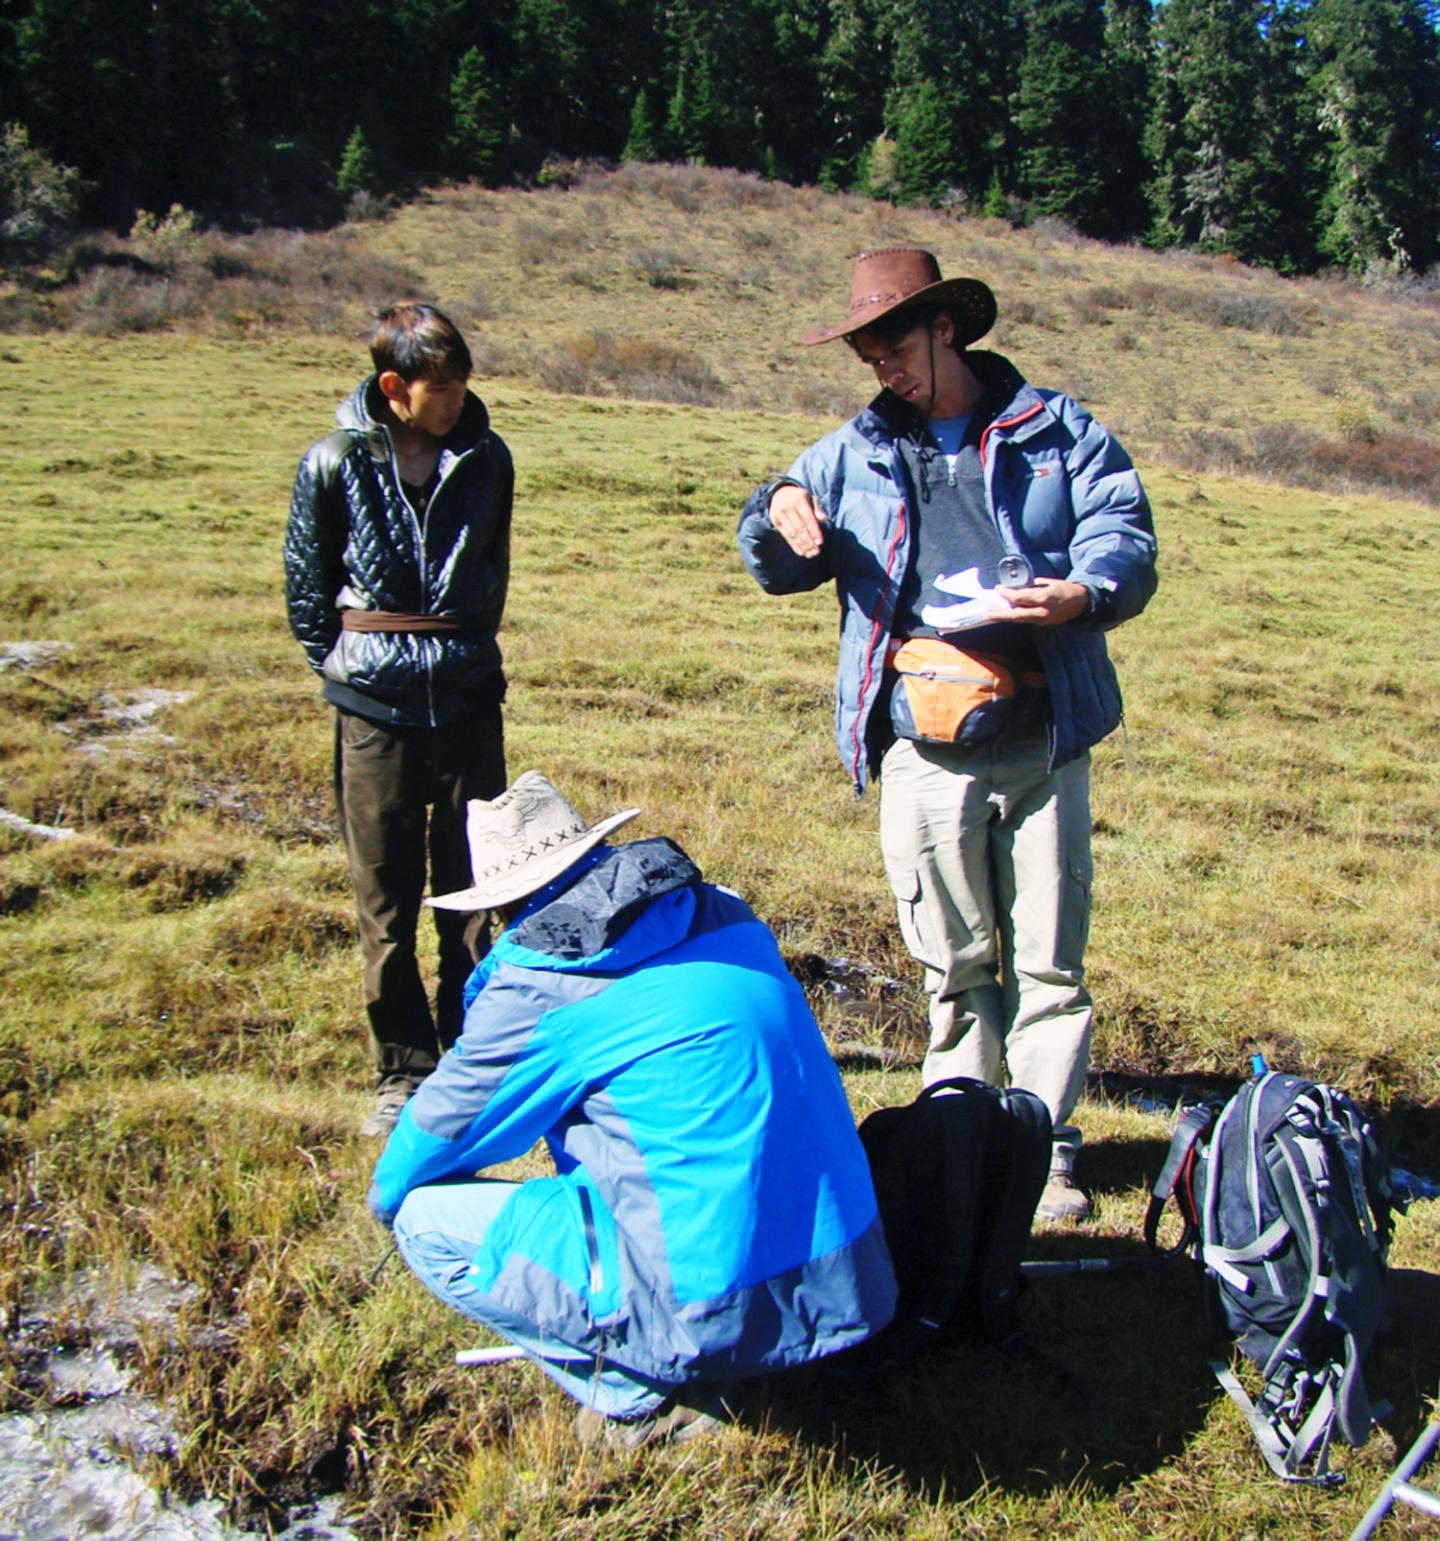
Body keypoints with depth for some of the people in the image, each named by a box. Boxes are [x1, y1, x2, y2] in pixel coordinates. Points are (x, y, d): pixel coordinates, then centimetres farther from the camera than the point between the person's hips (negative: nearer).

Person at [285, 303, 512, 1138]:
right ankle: (403, 1071, 20)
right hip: (376, 707, -1)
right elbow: (307, 583, 6)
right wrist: (342, 666, 7)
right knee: (387, 897, 6)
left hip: (468, 698, 2)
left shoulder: (487, 459, 2)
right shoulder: (335, 464, -4)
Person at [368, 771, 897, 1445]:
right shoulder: (724, 914, 8)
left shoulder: (538, 986, -10)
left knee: (425, 1221, 5)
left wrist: (388, 1198, 29)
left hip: (716, 1312, -7)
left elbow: (436, 1134, 6)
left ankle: (637, 1398, 3)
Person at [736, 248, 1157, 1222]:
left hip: (1042, 742, -1)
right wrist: (776, 515, -8)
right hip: (922, 749, 1)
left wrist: (1083, 593, -21)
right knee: (953, 962, 10)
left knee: (1049, 958, 4)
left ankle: (1046, 1147, 18)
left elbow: (1125, 535, 3)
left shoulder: (1058, 432, 9)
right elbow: (781, 567, 17)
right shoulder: (857, 453, 15)